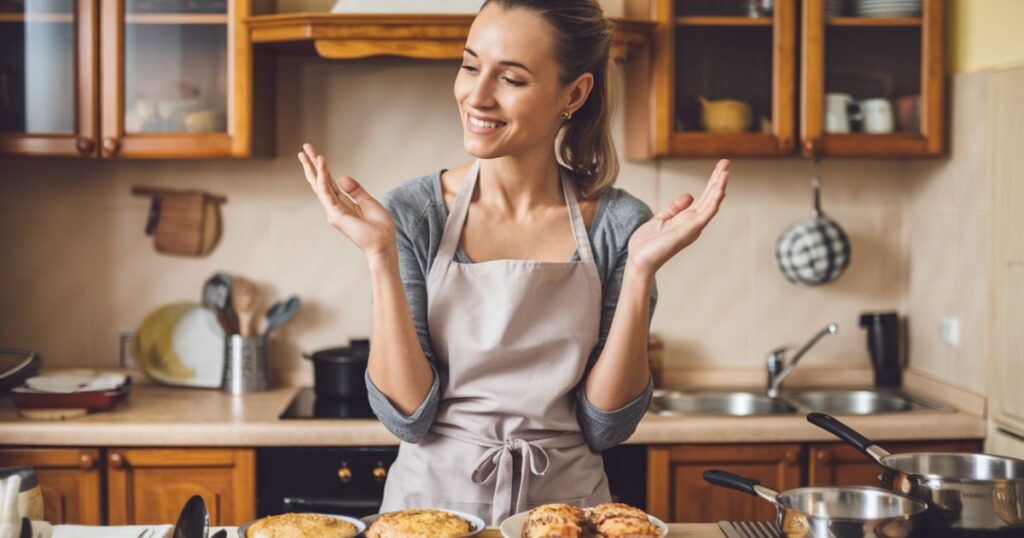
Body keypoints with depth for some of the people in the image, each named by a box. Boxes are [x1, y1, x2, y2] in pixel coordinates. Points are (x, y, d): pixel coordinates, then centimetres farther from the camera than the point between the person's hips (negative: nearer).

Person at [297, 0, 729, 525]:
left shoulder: (619, 225, -8)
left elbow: (605, 427, -8)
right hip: (435, 500, 0)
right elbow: (408, 416, -12)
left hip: (567, 502, 1)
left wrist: (640, 271, -17)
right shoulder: (414, 213, -9)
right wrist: (381, 256, -19)